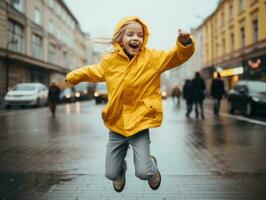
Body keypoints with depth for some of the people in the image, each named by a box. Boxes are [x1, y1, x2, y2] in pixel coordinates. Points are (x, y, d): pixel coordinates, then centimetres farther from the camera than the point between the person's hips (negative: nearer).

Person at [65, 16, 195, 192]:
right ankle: (121, 172, 50)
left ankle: (152, 166, 31)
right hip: (116, 125, 3)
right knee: (111, 174, 10)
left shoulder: (152, 58, -7)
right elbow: (92, 72, 19)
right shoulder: (109, 61, 0)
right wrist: (73, 77, 19)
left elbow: (178, 56, -12)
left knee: (143, 173, -8)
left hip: (140, 125, -2)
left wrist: (185, 42, -31)